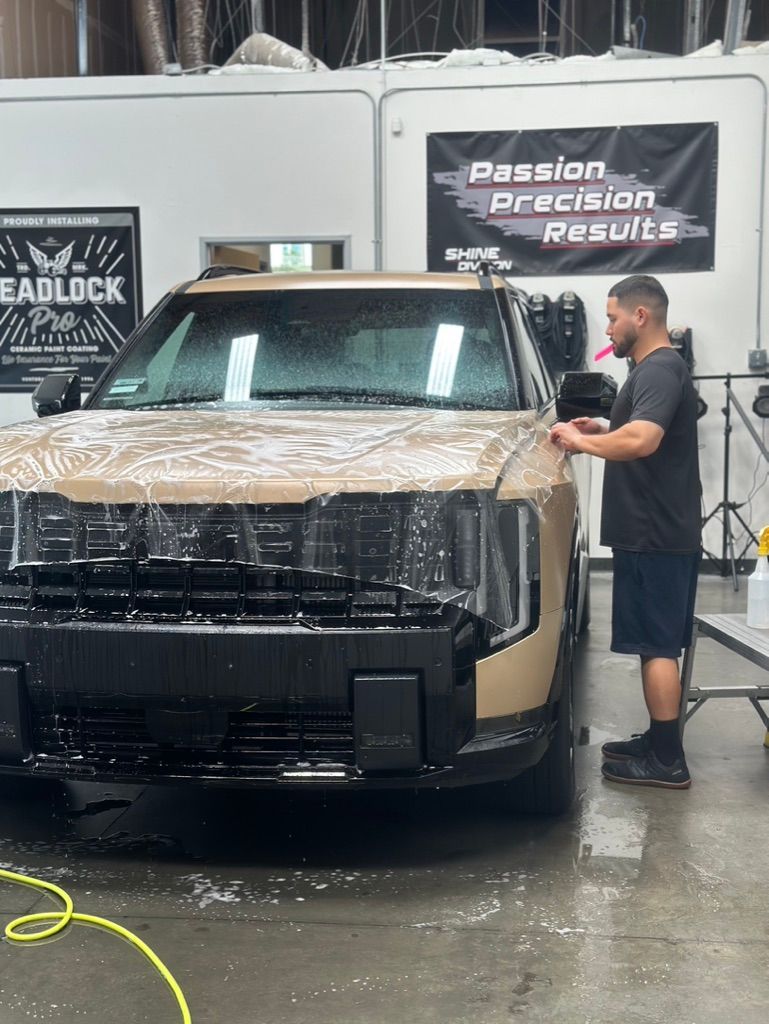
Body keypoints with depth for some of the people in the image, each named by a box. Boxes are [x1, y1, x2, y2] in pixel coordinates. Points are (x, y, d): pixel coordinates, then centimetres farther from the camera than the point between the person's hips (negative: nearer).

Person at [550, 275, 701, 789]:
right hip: (655, 533, 11)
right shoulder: (658, 368, 18)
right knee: (658, 644, 15)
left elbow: (641, 440, -31)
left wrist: (580, 440, -18)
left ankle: (667, 761, 1)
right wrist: (600, 430, 14)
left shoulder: (660, 370, -16)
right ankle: (659, 741, 25)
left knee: (658, 646, -5)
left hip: (656, 537, -11)